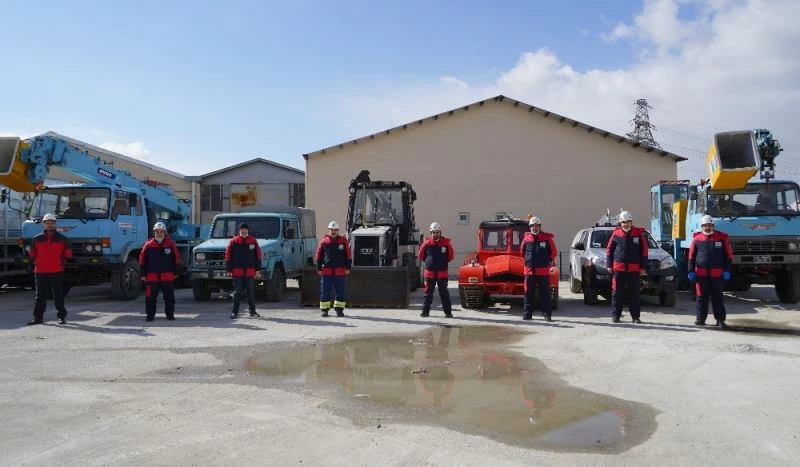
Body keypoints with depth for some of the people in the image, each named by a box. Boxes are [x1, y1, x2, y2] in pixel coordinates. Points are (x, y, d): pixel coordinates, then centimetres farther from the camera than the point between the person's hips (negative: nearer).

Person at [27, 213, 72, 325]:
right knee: (40, 295, 6)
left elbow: (68, 253, 8)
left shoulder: (62, 238, 5)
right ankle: (38, 317, 11)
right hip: (40, 271, 2)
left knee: (58, 295, 2)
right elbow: (32, 254, 13)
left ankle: (62, 316, 9)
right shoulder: (37, 239, 8)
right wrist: (37, 262, 0)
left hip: (57, 271, -2)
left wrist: (61, 261, -2)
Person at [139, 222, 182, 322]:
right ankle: (150, 315, 14)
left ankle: (170, 314, 16)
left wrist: (175, 272, 6)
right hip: (151, 277, 0)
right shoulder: (148, 245, 2)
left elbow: (177, 259, 8)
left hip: (167, 277, 0)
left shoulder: (170, 244, 2)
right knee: (150, 297, 3)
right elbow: (142, 260, 6)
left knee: (169, 297, 6)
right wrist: (143, 274, 4)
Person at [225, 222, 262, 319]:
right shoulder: (233, 241, 0)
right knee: (237, 293, 3)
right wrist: (229, 269, -3)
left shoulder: (253, 241, 5)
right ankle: (235, 312, 10)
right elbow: (228, 255, 1)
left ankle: (252, 311, 16)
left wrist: (258, 268, 4)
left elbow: (258, 255, 8)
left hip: (250, 272, 1)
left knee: (251, 292, 8)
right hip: (237, 272, -1)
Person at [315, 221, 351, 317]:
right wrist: (319, 268, 4)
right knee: (325, 291, 3)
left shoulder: (343, 241, 4)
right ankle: (324, 309, 12)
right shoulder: (324, 241, 4)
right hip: (326, 271, 0)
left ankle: (339, 308, 13)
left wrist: (348, 268, 2)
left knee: (341, 291, 3)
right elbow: (319, 256, 9)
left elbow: (348, 256, 6)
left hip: (340, 272, 0)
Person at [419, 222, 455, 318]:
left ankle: (448, 312, 7)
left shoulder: (446, 242, -3)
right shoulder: (427, 243, -1)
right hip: (429, 272, 1)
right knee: (428, 292, 6)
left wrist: (443, 262, 10)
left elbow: (451, 255, 9)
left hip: (442, 272, -1)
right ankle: (425, 311, 13)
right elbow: (421, 255, 13)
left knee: (444, 293, 3)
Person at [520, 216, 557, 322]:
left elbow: (553, 252, 8)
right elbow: (522, 252, 21)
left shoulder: (547, 237, 0)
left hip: (543, 271, -2)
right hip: (529, 270, 2)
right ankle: (527, 313, 12)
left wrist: (550, 261, 12)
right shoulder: (526, 238, 6)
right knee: (528, 293, 5)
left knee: (544, 294, 1)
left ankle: (547, 314, 6)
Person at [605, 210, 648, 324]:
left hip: (634, 269, 0)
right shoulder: (616, 234, 5)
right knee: (617, 293, 3)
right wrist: (609, 265, 4)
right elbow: (609, 249, 10)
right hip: (618, 268, 0)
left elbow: (644, 251, 6)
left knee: (634, 294, 5)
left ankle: (636, 316, 11)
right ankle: (616, 315, 10)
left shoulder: (639, 233, 4)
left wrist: (643, 267, 2)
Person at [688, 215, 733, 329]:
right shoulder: (697, 238, 6)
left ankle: (720, 319, 6)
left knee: (717, 297, 2)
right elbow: (691, 256, 10)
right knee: (702, 297, 6)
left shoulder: (722, 237, 4)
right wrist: (691, 271, 3)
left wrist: (727, 271, -1)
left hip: (717, 274, -1)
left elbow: (729, 255, 6)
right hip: (701, 273, 1)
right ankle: (700, 318, 14)